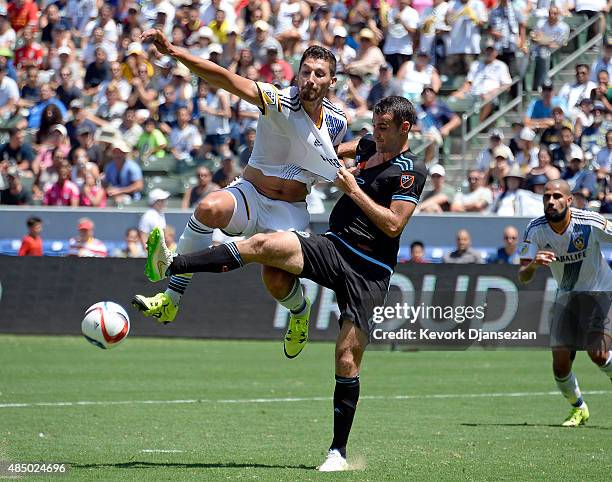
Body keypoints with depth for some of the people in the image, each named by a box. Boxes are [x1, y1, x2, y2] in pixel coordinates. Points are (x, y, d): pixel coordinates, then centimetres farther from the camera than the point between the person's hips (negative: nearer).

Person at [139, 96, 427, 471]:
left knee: (347, 360, -8)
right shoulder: (369, 146, 15)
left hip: (369, 270, -5)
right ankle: (171, 266, -33)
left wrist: (354, 190, -11)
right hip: (334, 246, 5)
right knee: (264, 245, -21)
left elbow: (393, 225, -16)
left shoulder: (413, 171, -6)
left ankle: (339, 451, 5)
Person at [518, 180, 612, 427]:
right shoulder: (536, 229, -13)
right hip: (565, 296, 3)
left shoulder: (590, 222, -22)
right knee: (560, 364, -6)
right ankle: (578, 409, 21)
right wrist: (533, 264, -35)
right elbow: (522, 277, -14)